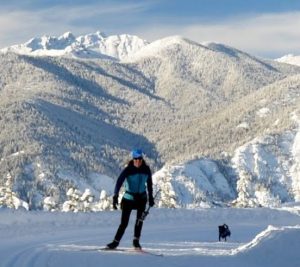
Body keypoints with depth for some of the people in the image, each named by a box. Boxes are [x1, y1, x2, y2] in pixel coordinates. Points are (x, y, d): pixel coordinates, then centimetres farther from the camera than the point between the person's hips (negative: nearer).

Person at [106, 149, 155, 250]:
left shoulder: (146, 169, -5)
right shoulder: (128, 170, -16)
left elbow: (149, 183, 10)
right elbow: (119, 182, -26)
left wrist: (151, 197, 13)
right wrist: (115, 196, -39)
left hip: (142, 198, 2)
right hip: (129, 198, -2)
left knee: (140, 219, -14)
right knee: (124, 222, -2)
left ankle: (136, 241, -1)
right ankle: (116, 241, 13)